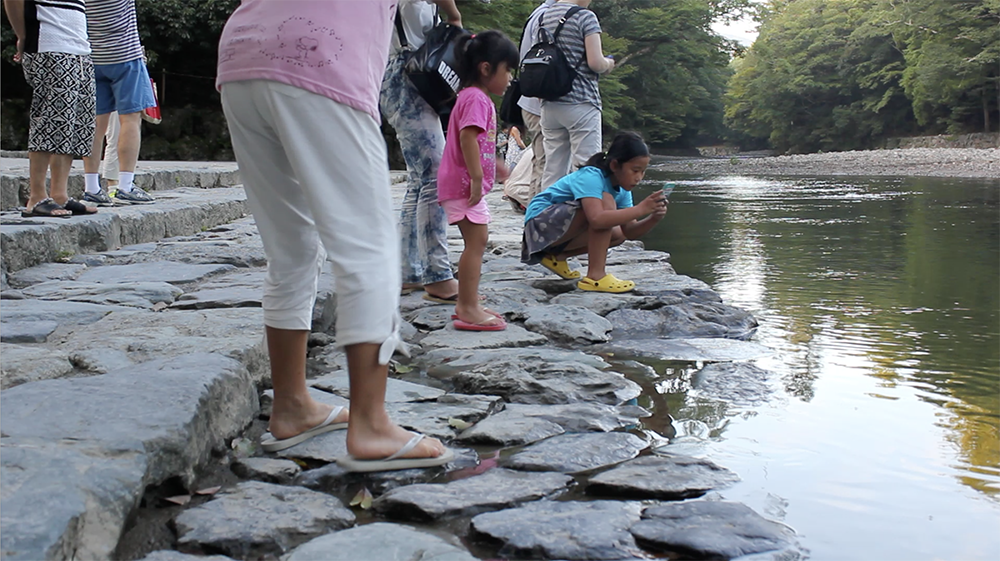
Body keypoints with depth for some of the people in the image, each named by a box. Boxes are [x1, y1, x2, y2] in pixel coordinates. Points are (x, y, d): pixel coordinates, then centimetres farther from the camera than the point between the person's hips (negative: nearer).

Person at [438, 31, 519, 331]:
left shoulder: (479, 98, 19)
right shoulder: (475, 98, -14)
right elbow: (468, 138, -25)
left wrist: (495, 166, 38)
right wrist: (477, 177, -26)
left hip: (468, 184, 11)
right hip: (464, 184, -11)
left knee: (477, 242, 15)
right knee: (476, 242, -11)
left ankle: (466, 304, 22)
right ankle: (469, 309, -9)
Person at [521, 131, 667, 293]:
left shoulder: (622, 190, 2)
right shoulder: (591, 177, -25)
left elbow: (629, 232, -3)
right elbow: (597, 219, -42)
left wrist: (653, 218, -21)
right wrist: (640, 209, -40)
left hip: (560, 234, 10)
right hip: (541, 221, -10)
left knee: (618, 235, 2)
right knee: (606, 202, -26)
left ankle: (557, 256, 9)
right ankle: (595, 276, -27)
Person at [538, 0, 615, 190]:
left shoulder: (545, 16, 12)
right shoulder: (585, 17, -8)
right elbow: (596, 62, -15)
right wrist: (608, 64, 6)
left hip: (550, 105, 7)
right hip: (581, 103, -6)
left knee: (553, 171, 8)